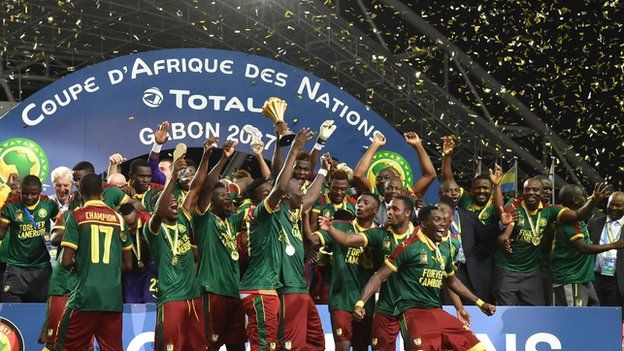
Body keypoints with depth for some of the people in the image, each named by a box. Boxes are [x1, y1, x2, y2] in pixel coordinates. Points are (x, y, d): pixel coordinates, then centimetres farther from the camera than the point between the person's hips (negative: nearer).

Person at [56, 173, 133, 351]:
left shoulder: (77, 216, -1)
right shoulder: (118, 218, 9)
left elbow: (66, 261, -6)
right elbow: (128, 264, 12)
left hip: (86, 295, -3)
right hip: (114, 297, 3)